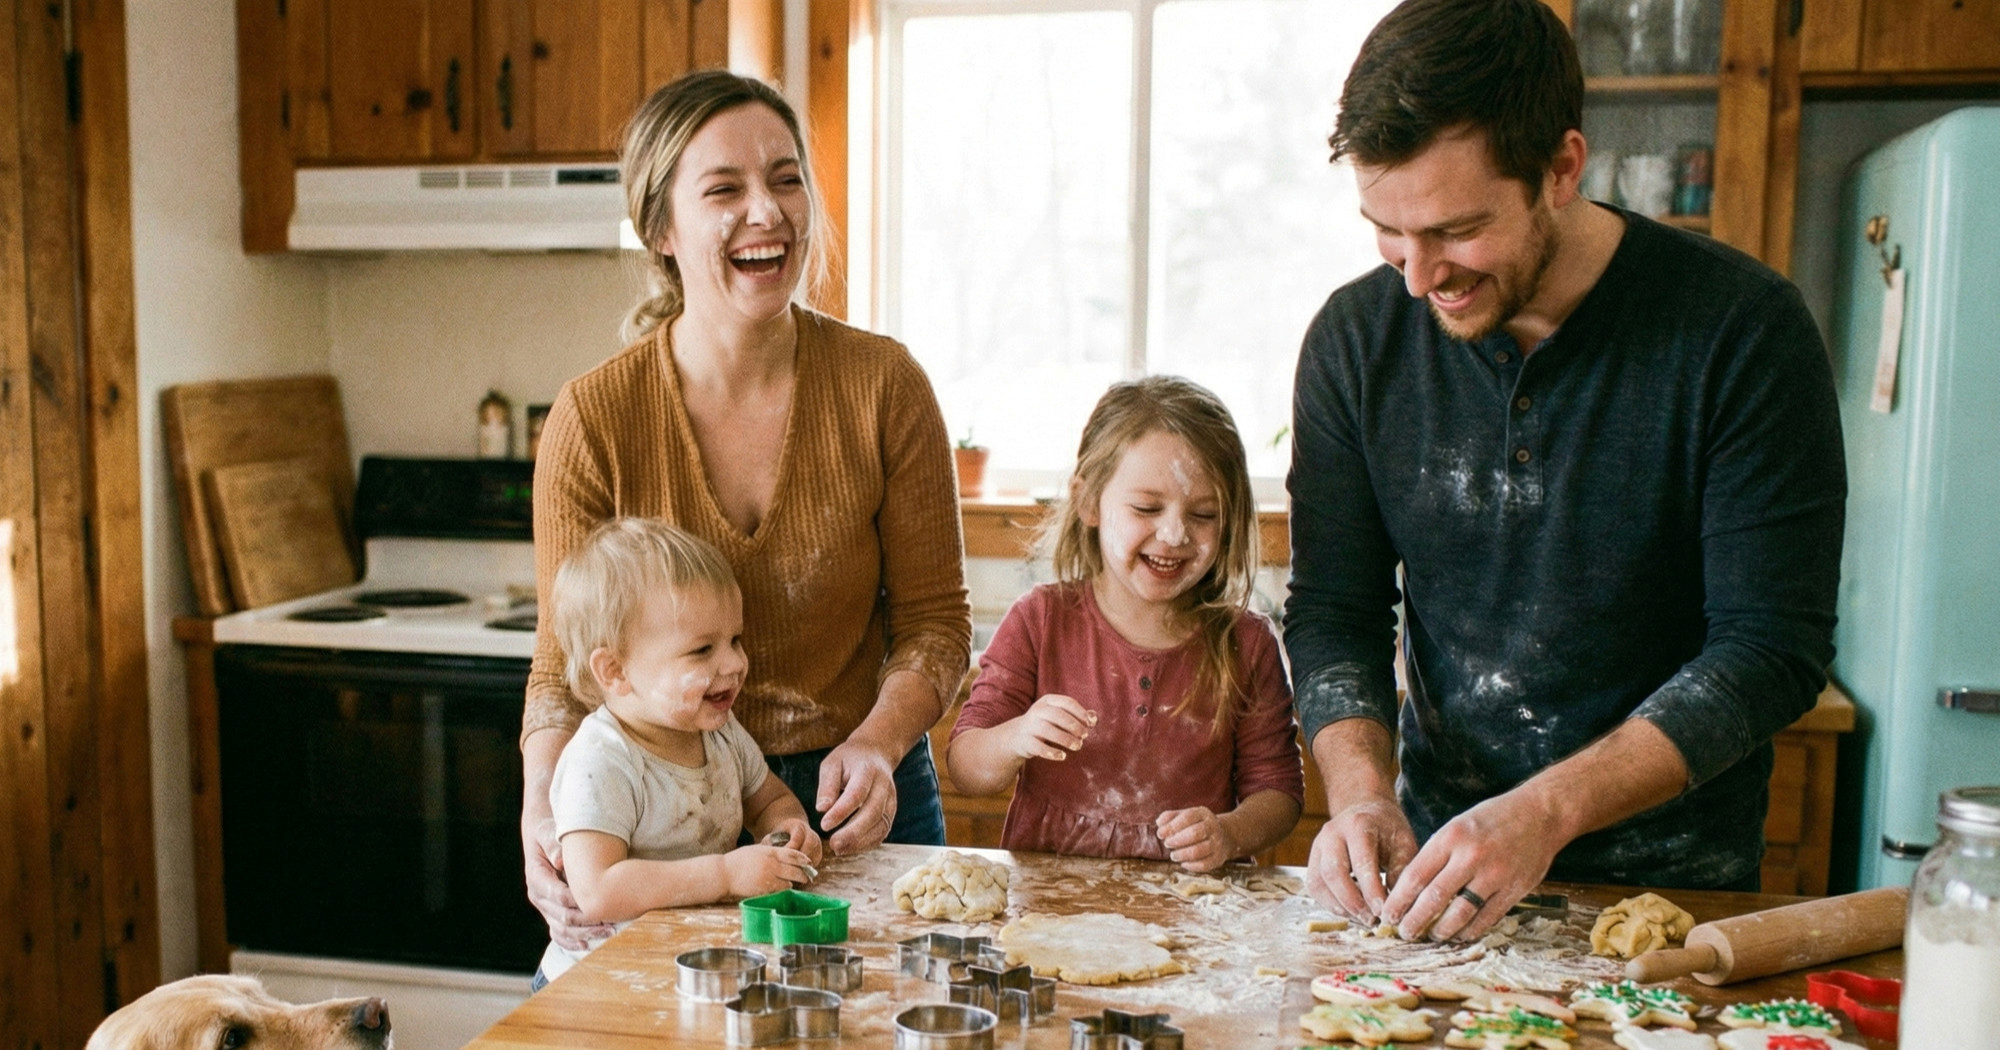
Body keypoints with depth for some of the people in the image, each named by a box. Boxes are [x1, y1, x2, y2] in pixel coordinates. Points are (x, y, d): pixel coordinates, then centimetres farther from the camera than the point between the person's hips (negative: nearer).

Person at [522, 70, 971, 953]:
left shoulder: (883, 384, -10)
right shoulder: (593, 418, -12)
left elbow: (933, 618, -5)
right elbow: (565, 660, -7)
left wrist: (877, 747, -22)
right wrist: (543, 803, -24)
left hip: (859, 812, 1)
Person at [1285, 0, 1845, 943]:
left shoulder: (1742, 331, -13)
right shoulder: (1354, 339, -4)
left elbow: (1771, 650, -14)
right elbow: (1332, 611, 1)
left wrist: (1548, 810, -25)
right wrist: (1362, 793, -17)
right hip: (1435, 858, 1)